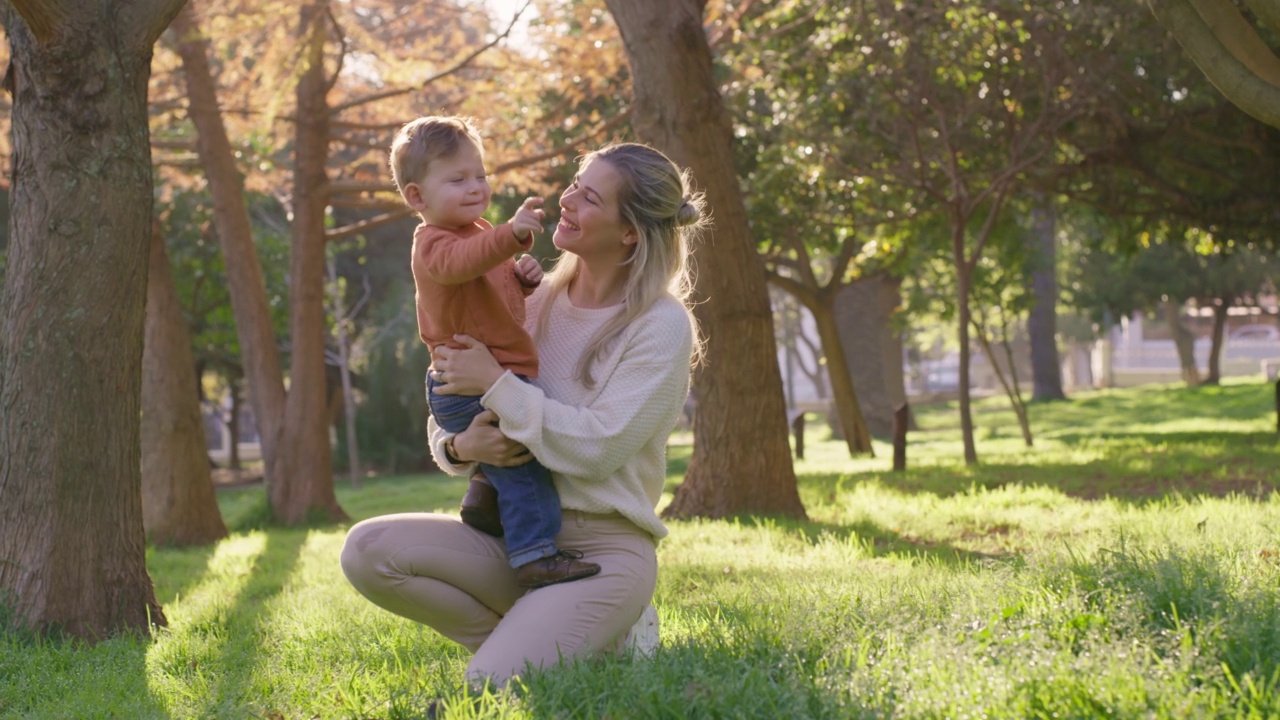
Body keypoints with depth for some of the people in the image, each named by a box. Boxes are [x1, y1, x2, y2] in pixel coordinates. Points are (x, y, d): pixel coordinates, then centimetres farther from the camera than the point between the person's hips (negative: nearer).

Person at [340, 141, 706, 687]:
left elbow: (597, 447, -19)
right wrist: (460, 447, -15)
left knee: (489, 689, -26)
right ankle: (532, 639, -1)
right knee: (367, 551, -18)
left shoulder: (662, 326, -10)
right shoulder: (535, 304, 6)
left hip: (603, 546, -6)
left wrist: (496, 383, -17)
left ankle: (608, 636, 5)